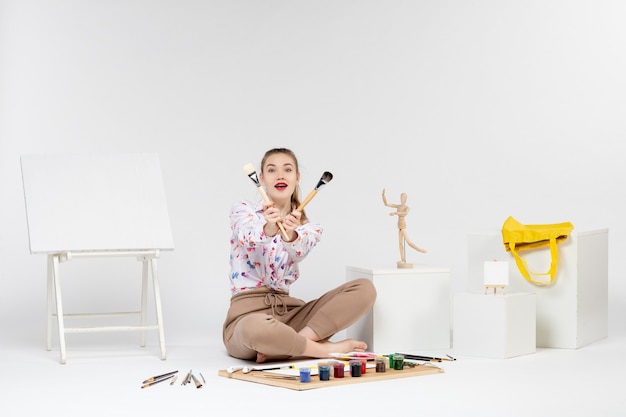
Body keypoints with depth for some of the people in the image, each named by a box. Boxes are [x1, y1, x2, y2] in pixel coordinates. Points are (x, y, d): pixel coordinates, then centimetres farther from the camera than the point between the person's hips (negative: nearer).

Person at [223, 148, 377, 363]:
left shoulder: (308, 228, 9)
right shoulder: (242, 210, 2)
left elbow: (299, 252, -16)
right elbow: (249, 237, -23)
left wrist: (291, 236, -40)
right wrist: (268, 230, -47)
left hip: (288, 310, 5)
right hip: (248, 312, -5)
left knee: (365, 288, -12)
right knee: (256, 328, -45)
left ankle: (285, 346, -22)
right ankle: (325, 348, -18)